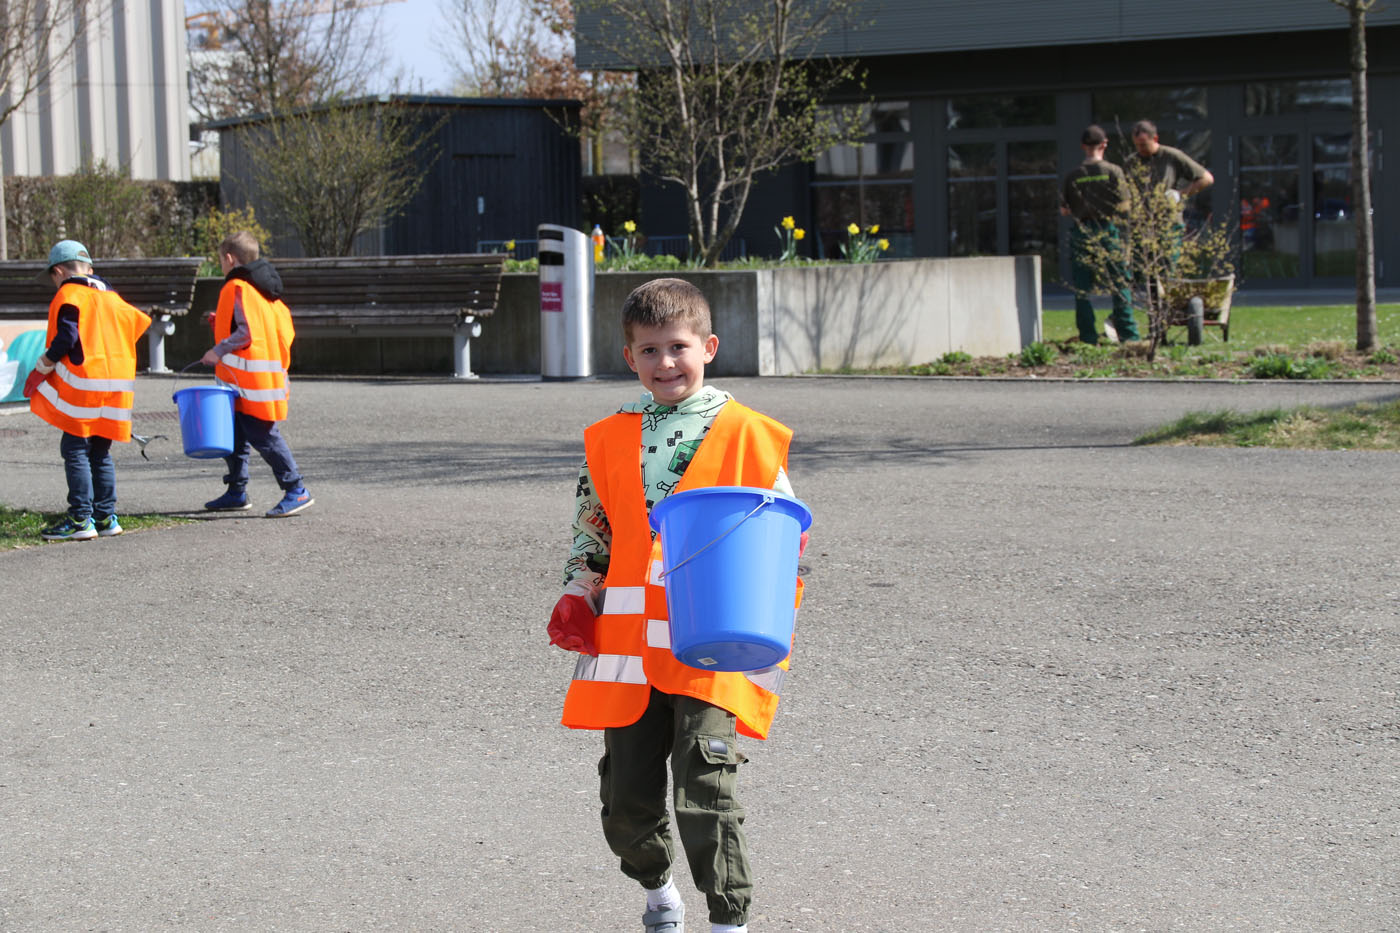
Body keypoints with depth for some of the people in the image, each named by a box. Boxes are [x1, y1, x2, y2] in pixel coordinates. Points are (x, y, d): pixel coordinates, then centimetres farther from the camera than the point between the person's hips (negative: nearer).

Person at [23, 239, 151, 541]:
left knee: (75, 450, -4)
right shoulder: (109, 295, 17)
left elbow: (66, 337, -17)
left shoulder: (68, 295, -5)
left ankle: (81, 520, -9)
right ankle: (106, 517, 13)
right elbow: (138, 323, 18)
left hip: (83, 386, -7)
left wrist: (43, 364, -5)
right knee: (100, 453, 14)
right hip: (116, 384, 7)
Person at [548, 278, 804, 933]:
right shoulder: (609, 440, 10)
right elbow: (591, 530, 20)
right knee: (627, 797, 10)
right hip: (628, 649, 4)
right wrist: (577, 598, 8)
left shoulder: (746, 433, 1)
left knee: (705, 791, -15)